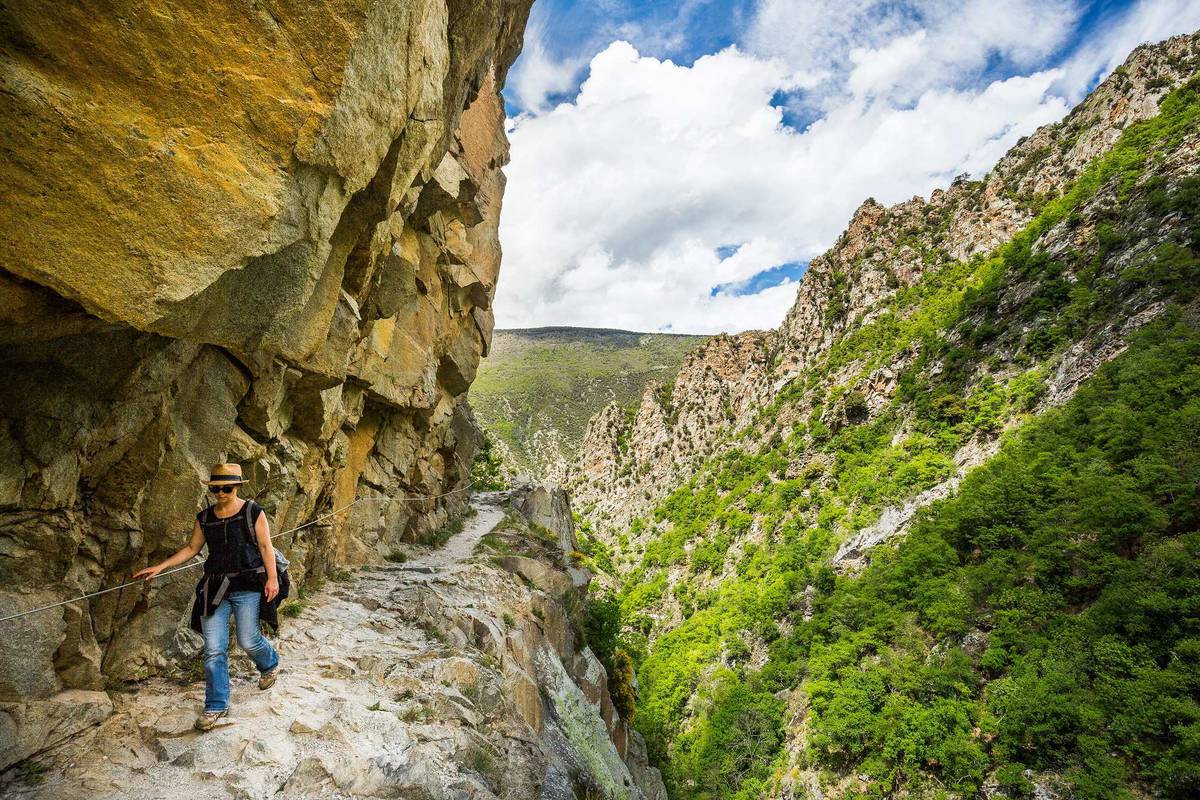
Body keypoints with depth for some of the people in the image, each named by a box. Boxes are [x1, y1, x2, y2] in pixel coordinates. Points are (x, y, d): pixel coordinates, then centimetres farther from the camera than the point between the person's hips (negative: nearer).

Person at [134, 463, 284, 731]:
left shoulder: (253, 512, -4)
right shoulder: (205, 517, 8)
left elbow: (266, 547, -4)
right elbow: (191, 548, 18)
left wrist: (272, 578, -12)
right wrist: (160, 566, 10)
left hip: (247, 586, -4)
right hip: (215, 588, 4)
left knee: (248, 640, -2)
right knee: (214, 649, 2)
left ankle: (270, 665, 31)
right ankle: (216, 706, 12)